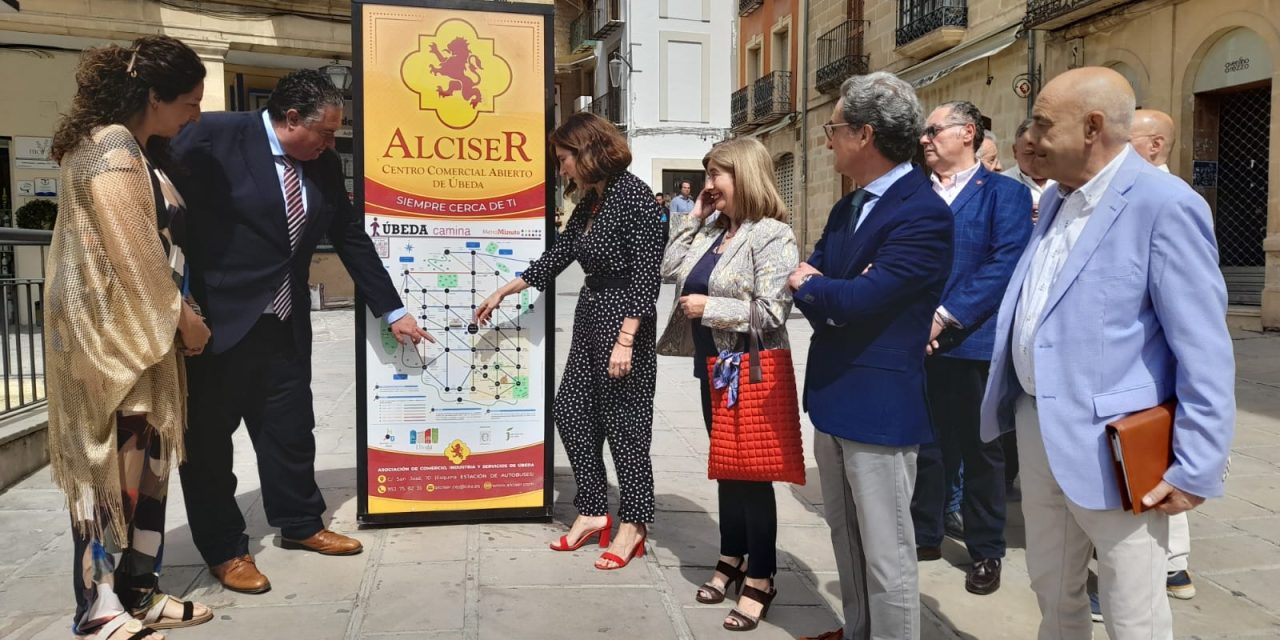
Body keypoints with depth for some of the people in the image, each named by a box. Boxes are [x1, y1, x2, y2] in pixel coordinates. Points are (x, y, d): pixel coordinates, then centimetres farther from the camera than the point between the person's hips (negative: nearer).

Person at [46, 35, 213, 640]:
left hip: (144, 330, 9)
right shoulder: (110, 147, -15)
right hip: (109, 334, -9)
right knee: (109, 466, -2)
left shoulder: (145, 151, 14)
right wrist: (181, 316, -9)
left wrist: (178, 314, 11)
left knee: (147, 460, 11)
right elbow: (132, 251, -19)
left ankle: (137, 592, 21)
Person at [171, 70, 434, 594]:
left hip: (285, 323, 5)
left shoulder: (323, 164, 3)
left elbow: (351, 237, 9)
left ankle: (299, 523, 34)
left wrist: (392, 310, 10)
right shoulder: (212, 138, -13)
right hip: (217, 319, -5)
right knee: (209, 436, 7)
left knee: (290, 428, 15)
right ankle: (223, 549, 22)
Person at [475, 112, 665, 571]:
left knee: (624, 422, 0)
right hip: (589, 313, 9)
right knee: (571, 412, 11)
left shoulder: (635, 197, -15)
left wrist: (625, 341, -23)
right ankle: (593, 512, 23)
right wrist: (502, 292, 23)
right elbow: (557, 256, 19)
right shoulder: (590, 201, 11)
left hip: (624, 320, -9)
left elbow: (646, 277, -19)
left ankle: (632, 525, 15)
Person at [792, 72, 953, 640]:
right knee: (847, 538, 23)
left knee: (886, 553, 3)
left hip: (880, 406, -9)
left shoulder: (924, 215, -18)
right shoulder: (847, 209, 11)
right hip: (832, 398, 9)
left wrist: (810, 284, -6)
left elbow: (860, 299, -25)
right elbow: (805, 281, 7)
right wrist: (833, 297, -14)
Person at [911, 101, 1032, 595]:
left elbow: (1005, 263, -13)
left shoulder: (1004, 193, -2)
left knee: (980, 449, 9)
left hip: (972, 343, -4)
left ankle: (986, 551, 24)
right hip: (916, 342, 4)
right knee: (923, 444, 13)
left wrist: (946, 315, -18)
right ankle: (924, 535, 29)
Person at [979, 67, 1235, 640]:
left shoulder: (1164, 205, -16)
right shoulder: (1056, 199, 10)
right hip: (1037, 428, 8)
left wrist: (1196, 469, -16)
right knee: (1052, 594, 22)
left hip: (1110, 445, -7)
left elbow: (1204, 351, -16)